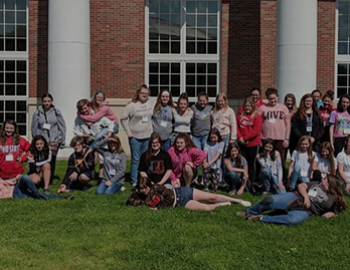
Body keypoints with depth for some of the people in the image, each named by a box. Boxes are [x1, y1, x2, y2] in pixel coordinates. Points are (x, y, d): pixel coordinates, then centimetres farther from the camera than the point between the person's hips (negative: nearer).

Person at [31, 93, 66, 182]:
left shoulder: (56, 112, 3)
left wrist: (62, 141, 3)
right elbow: (34, 129, 6)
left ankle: (50, 181, 12)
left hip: (54, 141, 0)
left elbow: (62, 127, 5)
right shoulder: (37, 113, 3)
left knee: (52, 161, 1)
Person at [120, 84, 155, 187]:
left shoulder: (152, 104, 2)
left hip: (148, 136, 4)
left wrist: (152, 130, 7)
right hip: (135, 137, -4)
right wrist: (128, 132, -7)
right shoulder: (132, 105, -9)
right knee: (135, 160, 2)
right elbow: (123, 118, -5)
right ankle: (134, 182, 11)